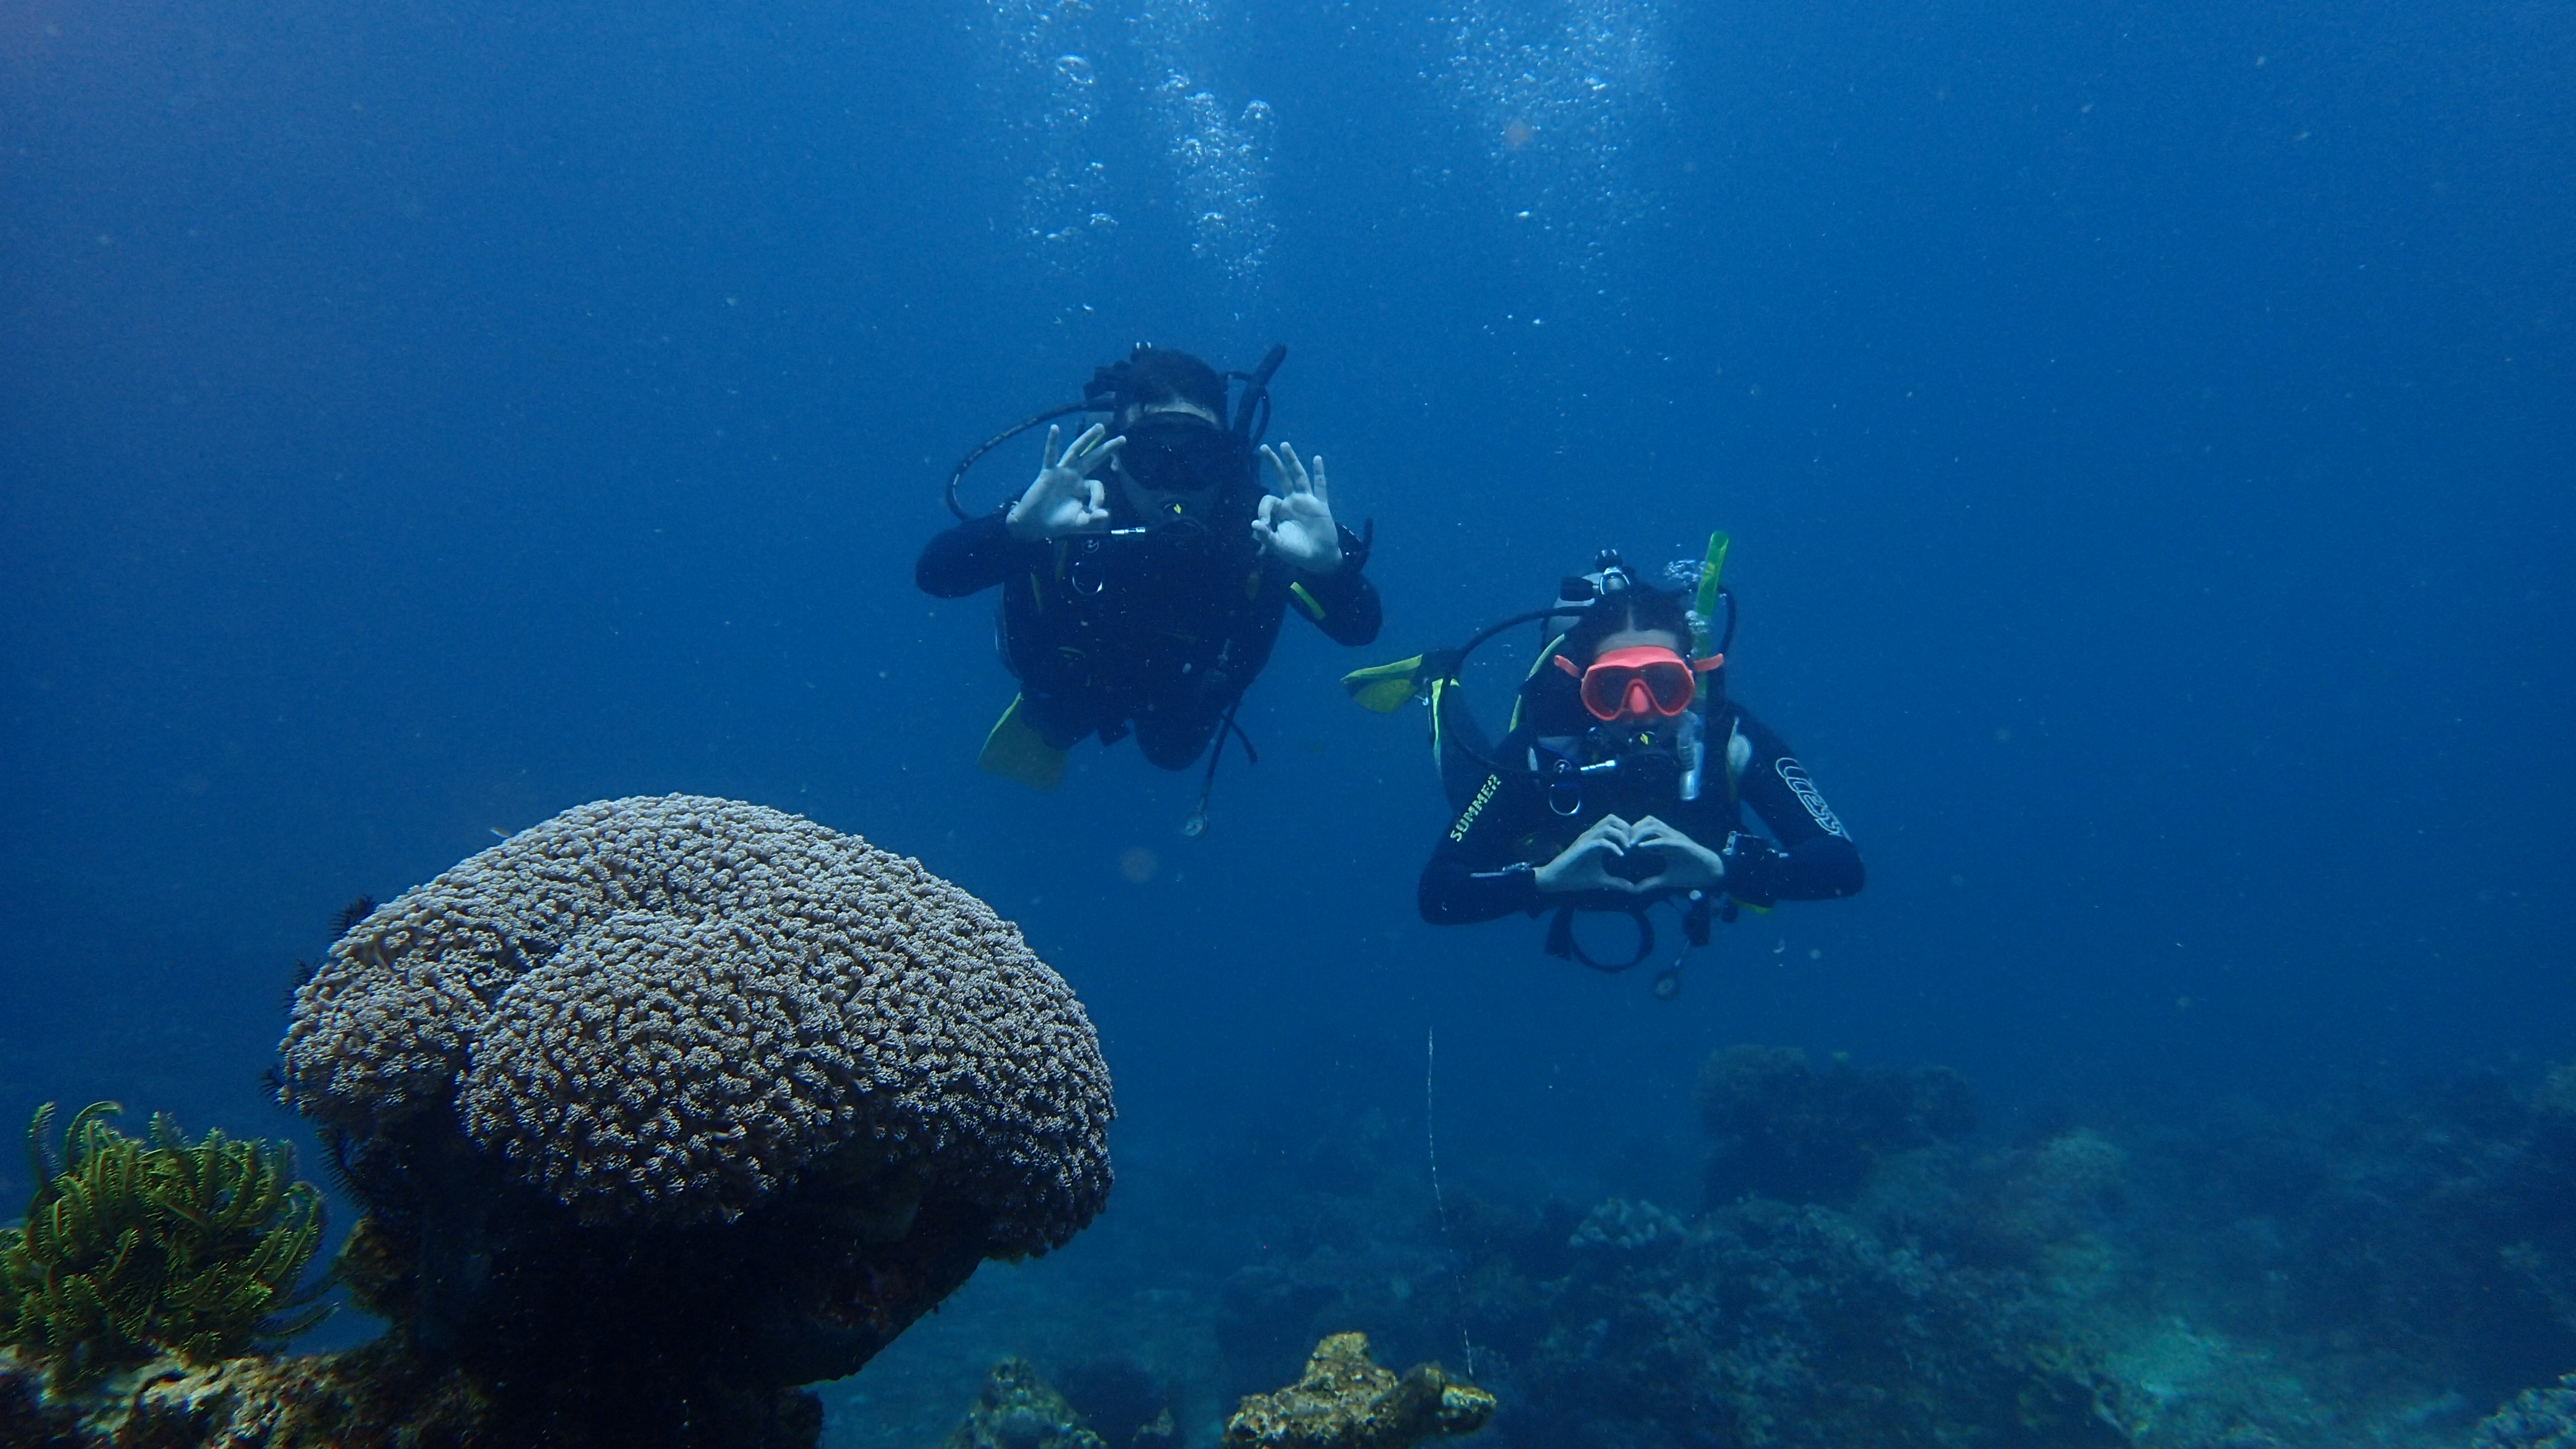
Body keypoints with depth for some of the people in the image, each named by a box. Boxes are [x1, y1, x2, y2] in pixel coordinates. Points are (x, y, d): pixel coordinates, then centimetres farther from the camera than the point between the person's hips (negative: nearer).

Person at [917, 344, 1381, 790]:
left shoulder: (1255, 524, -40)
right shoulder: (1062, 503, -42)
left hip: (1182, 683, 1)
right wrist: (1017, 527, -69)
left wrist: (1330, 565, -65)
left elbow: (1360, 628, -42)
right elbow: (933, 574, -49)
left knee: (1175, 751, 27)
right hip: (1071, 675, -1)